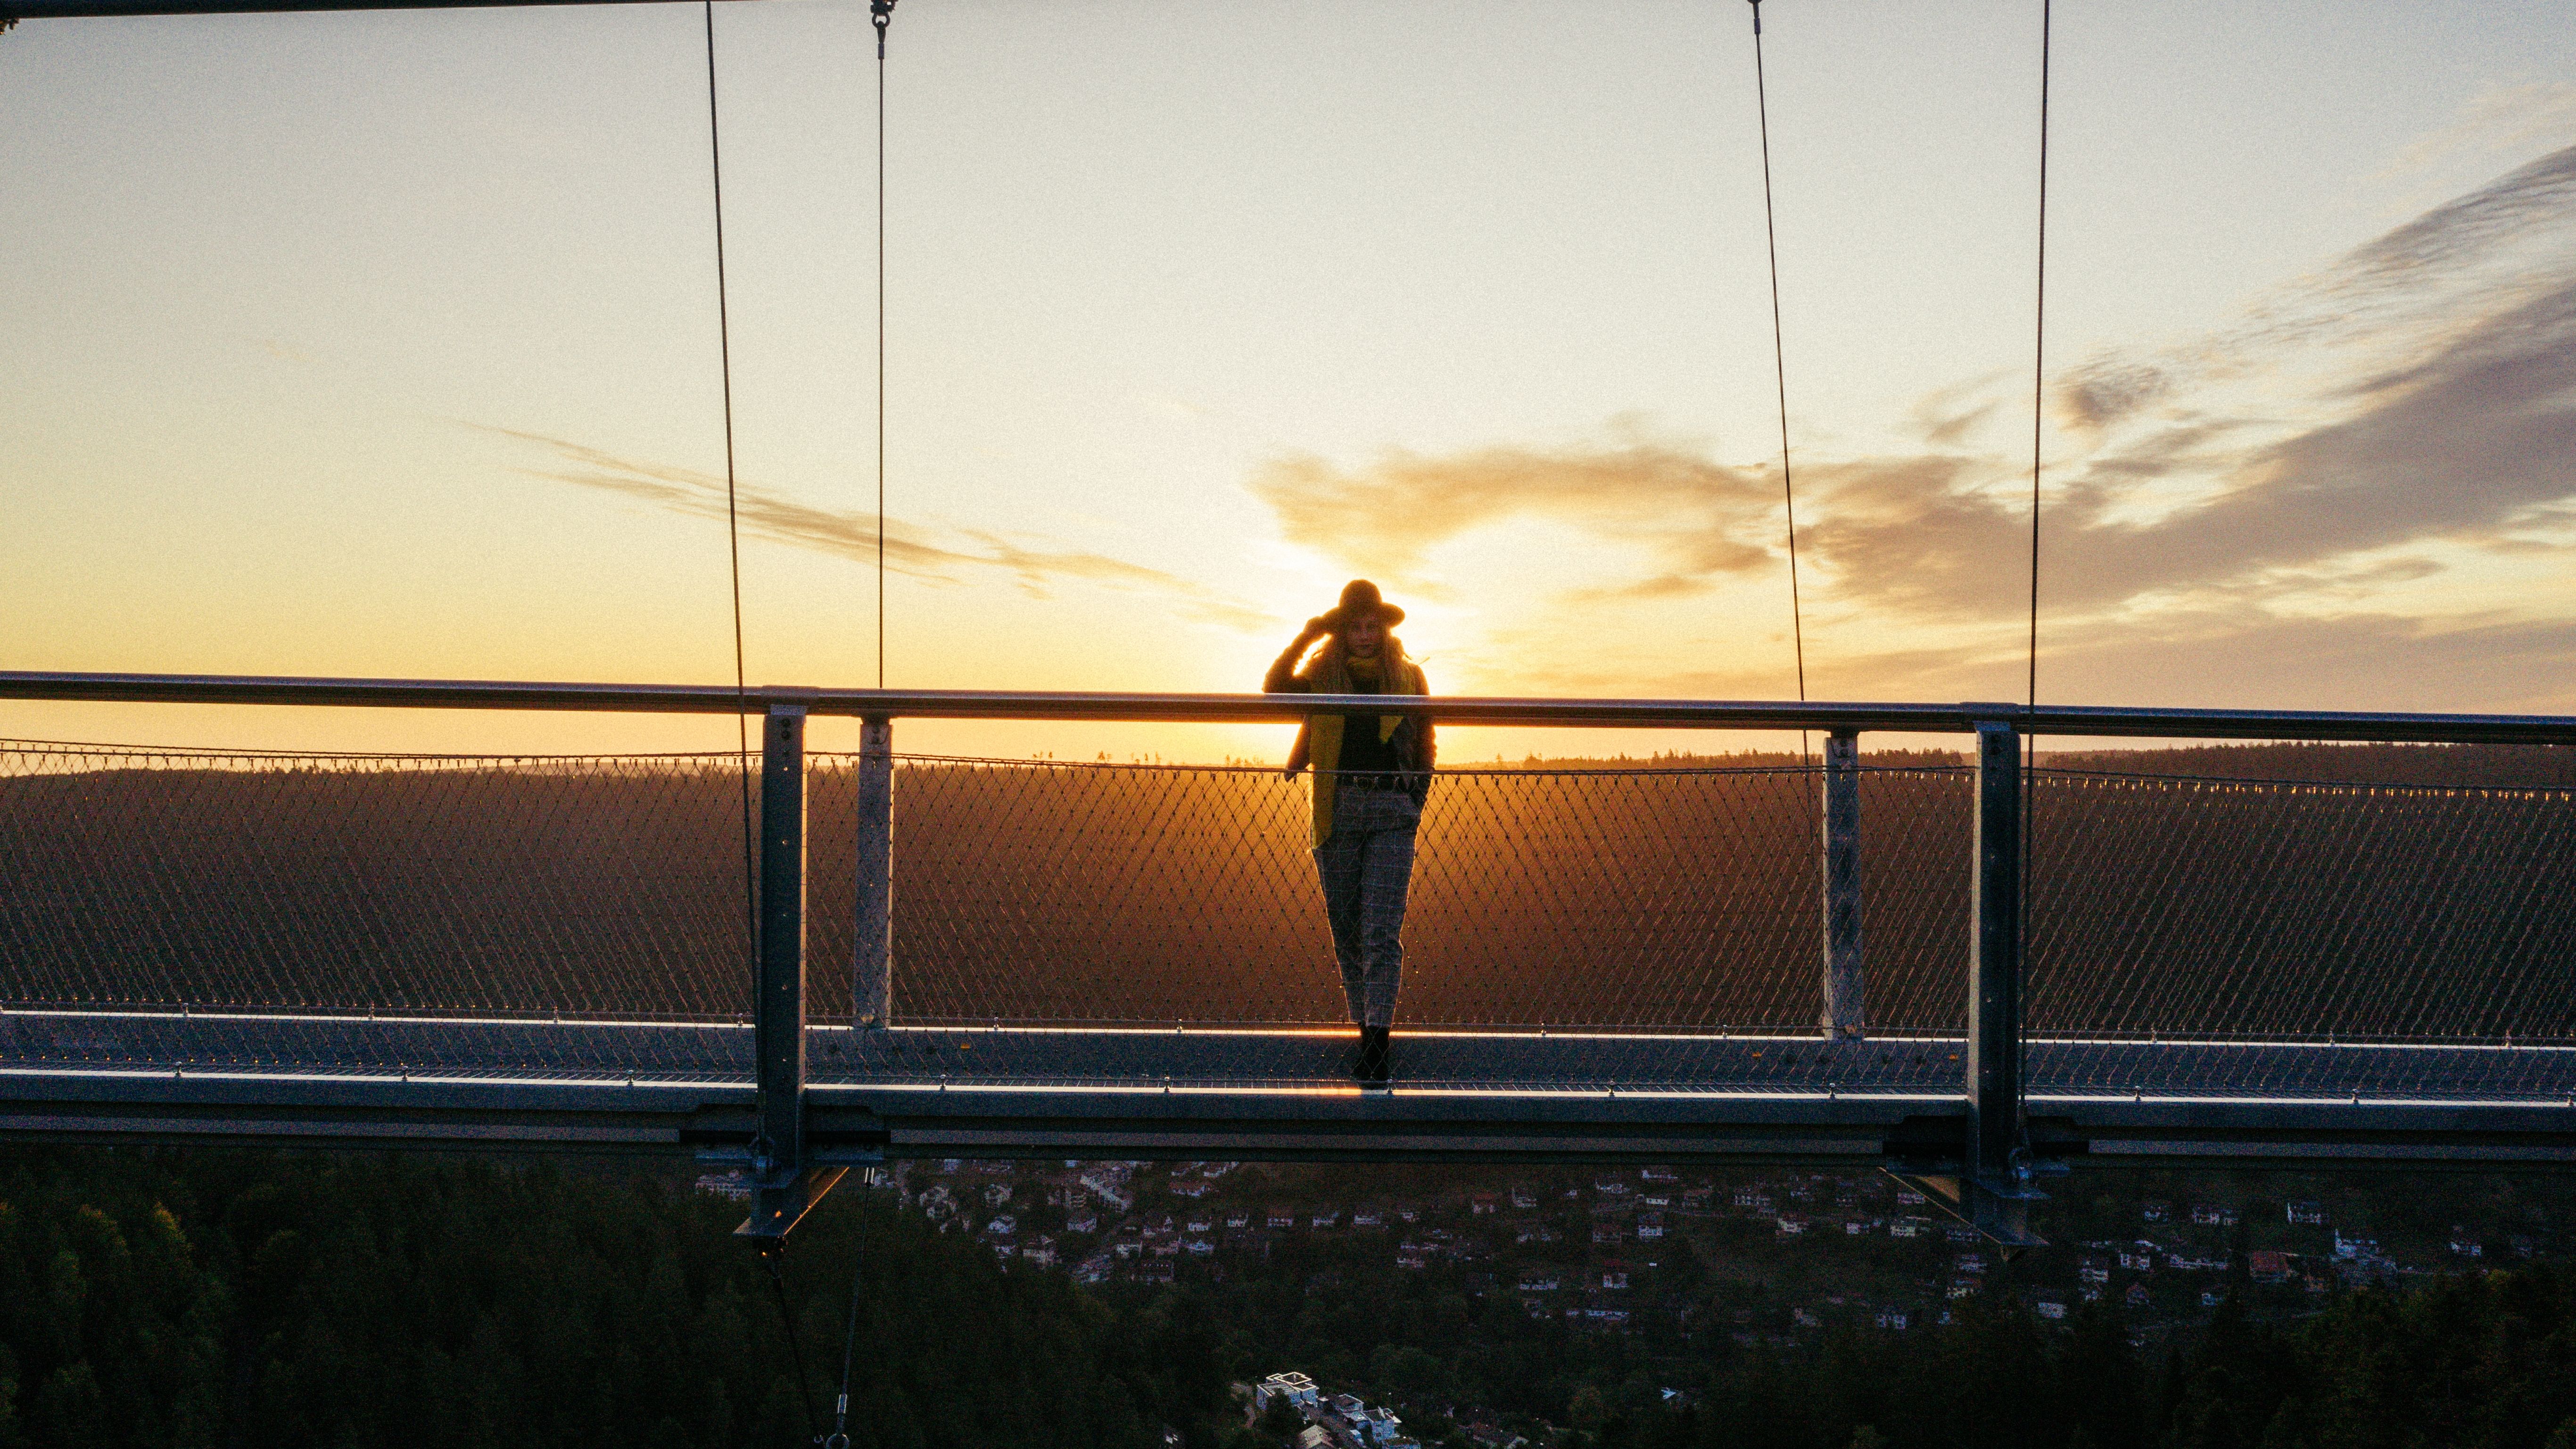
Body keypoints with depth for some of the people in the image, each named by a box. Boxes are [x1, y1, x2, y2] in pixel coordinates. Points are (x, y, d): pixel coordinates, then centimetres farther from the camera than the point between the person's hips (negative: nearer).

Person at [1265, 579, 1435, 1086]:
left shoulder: (1408, 677, 10)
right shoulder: (1322, 674, 11)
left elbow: (1424, 745, 16)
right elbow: (1274, 688, -5)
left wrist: (1415, 802, 9)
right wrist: (1306, 636, -9)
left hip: (1392, 813, -2)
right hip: (1337, 810, 2)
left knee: (1383, 930, -10)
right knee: (1346, 927, 5)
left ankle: (1378, 1041, -14)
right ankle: (1364, 1028, 16)